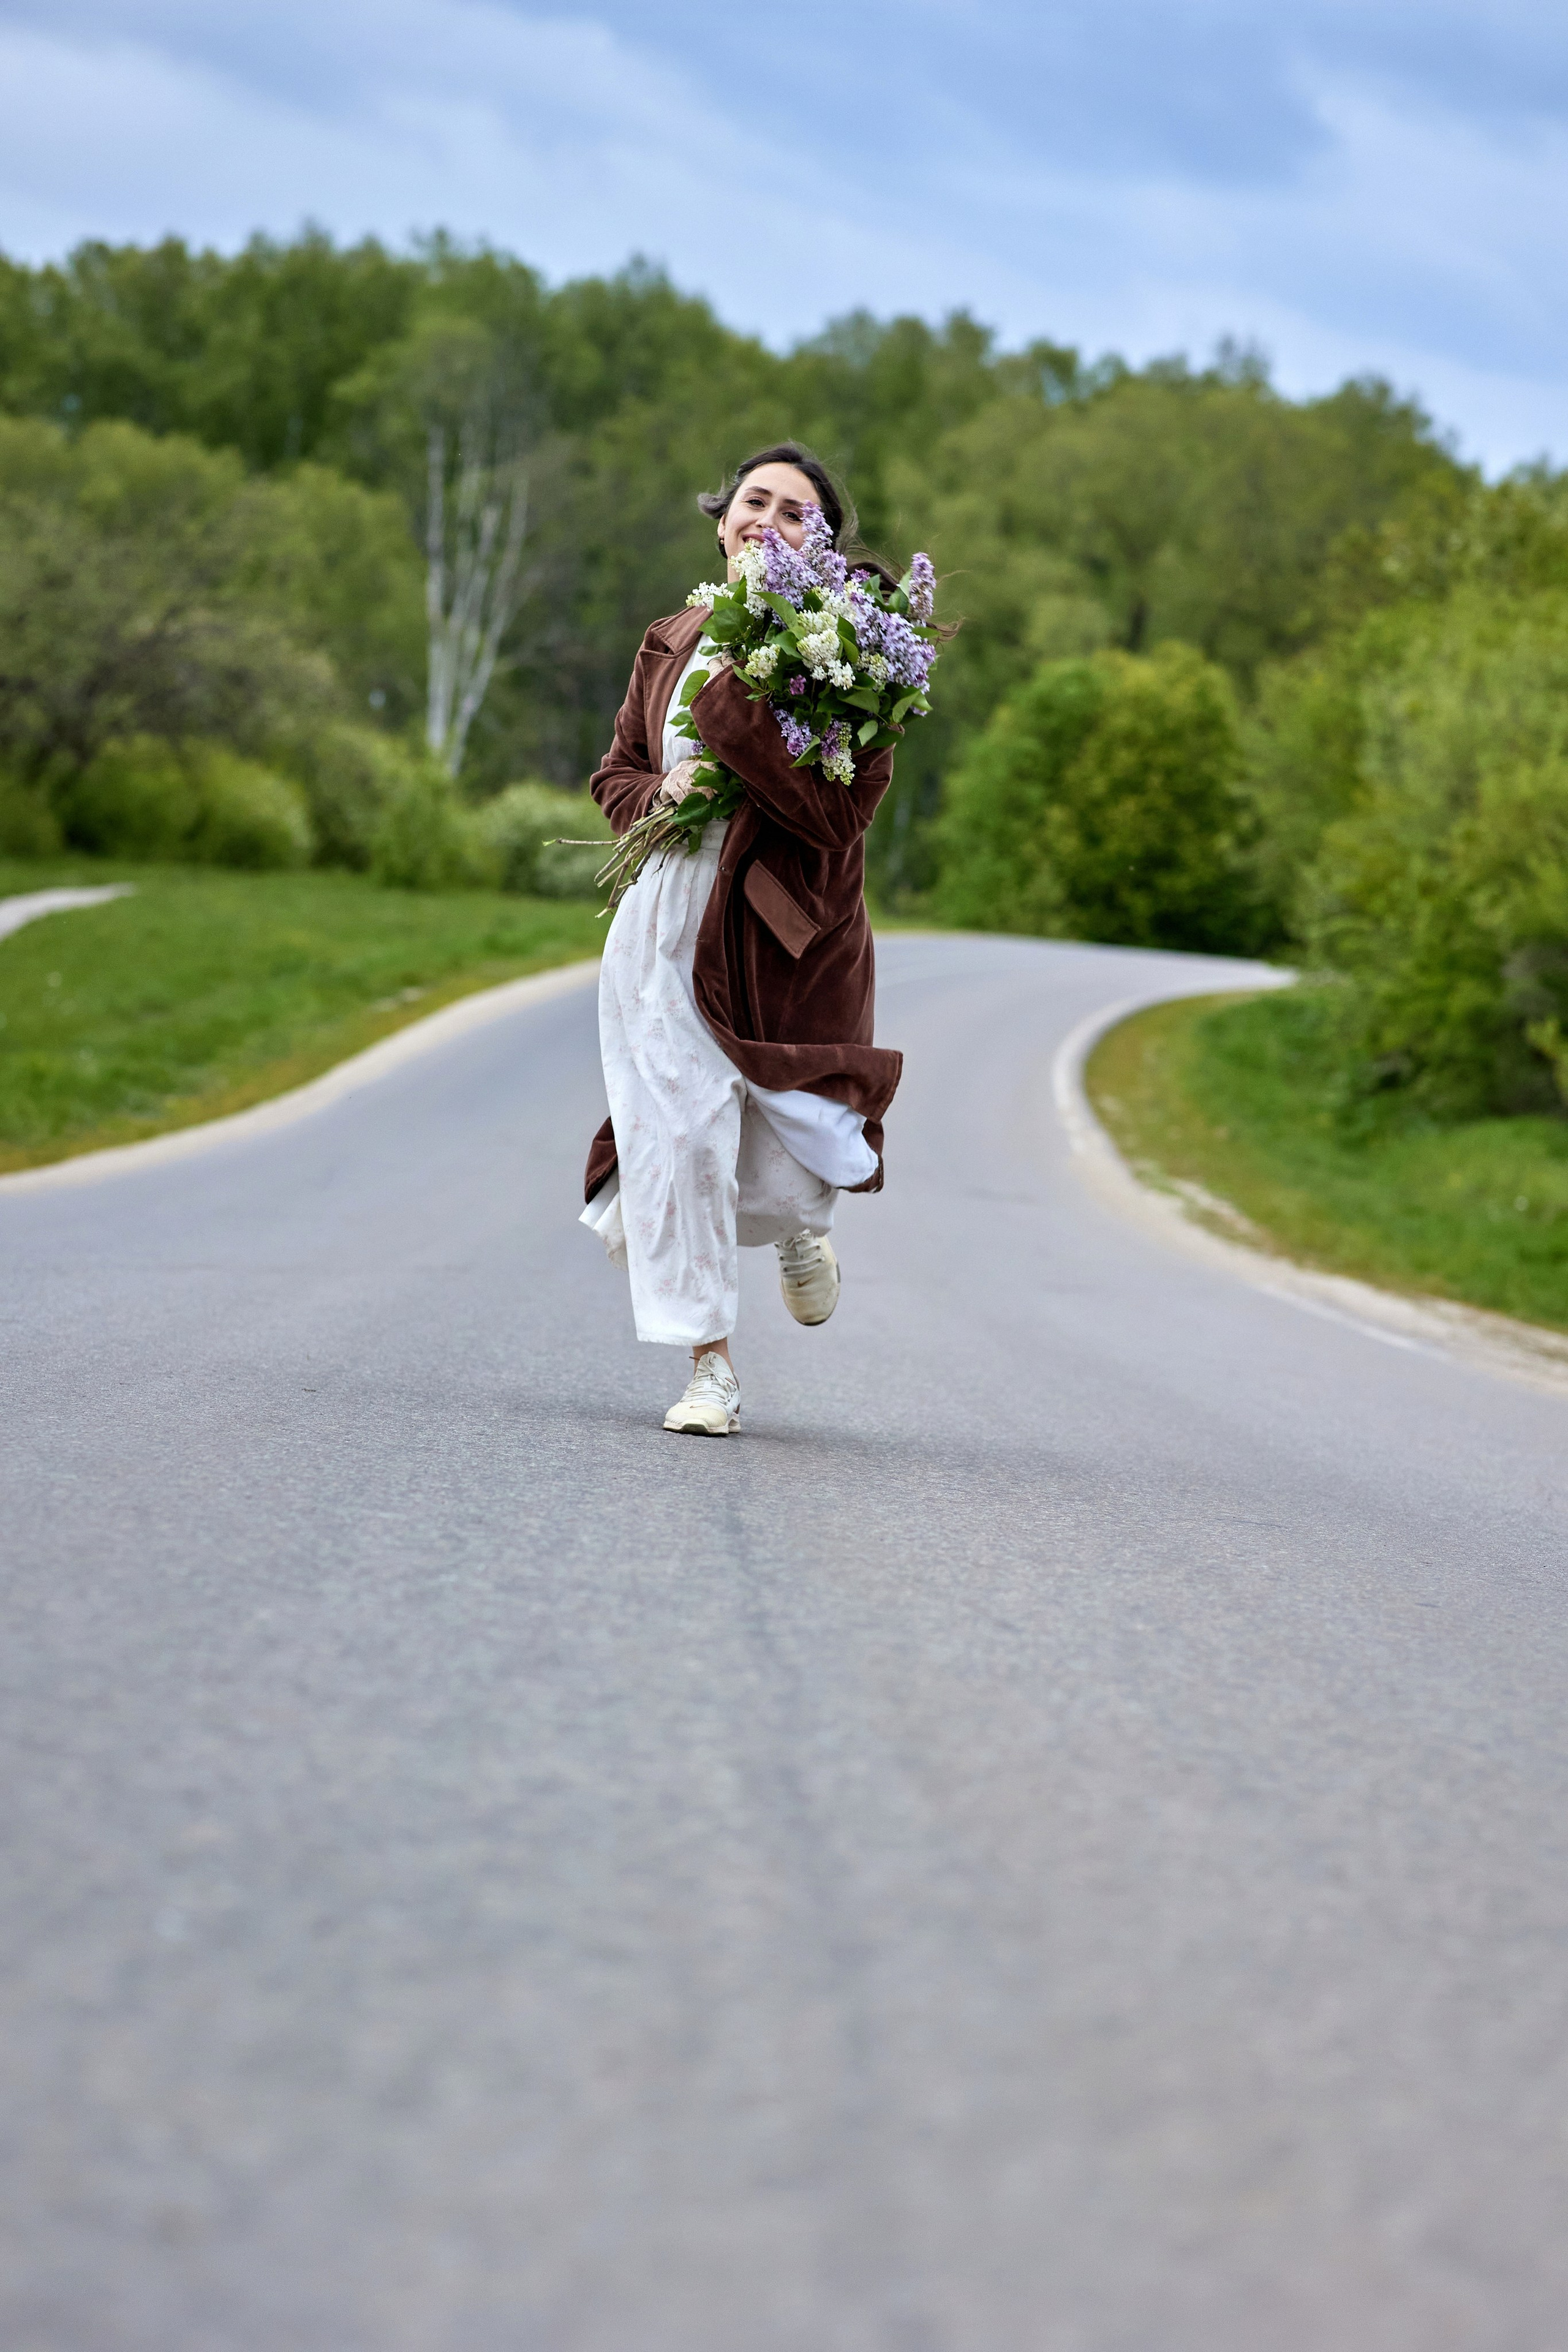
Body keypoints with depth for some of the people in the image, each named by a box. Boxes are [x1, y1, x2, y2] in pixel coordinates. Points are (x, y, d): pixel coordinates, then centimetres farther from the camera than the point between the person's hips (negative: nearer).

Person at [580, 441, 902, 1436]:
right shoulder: (674, 643, 9)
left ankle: (802, 1226, 38)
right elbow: (616, 774, 19)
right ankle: (711, 1366, 9)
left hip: (790, 939, -3)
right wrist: (663, 793, -4)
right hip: (671, 920, 3)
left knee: (786, 1175, -2)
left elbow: (838, 815, -17)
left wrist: (737, 716, -22)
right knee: (677, 1138, -5)